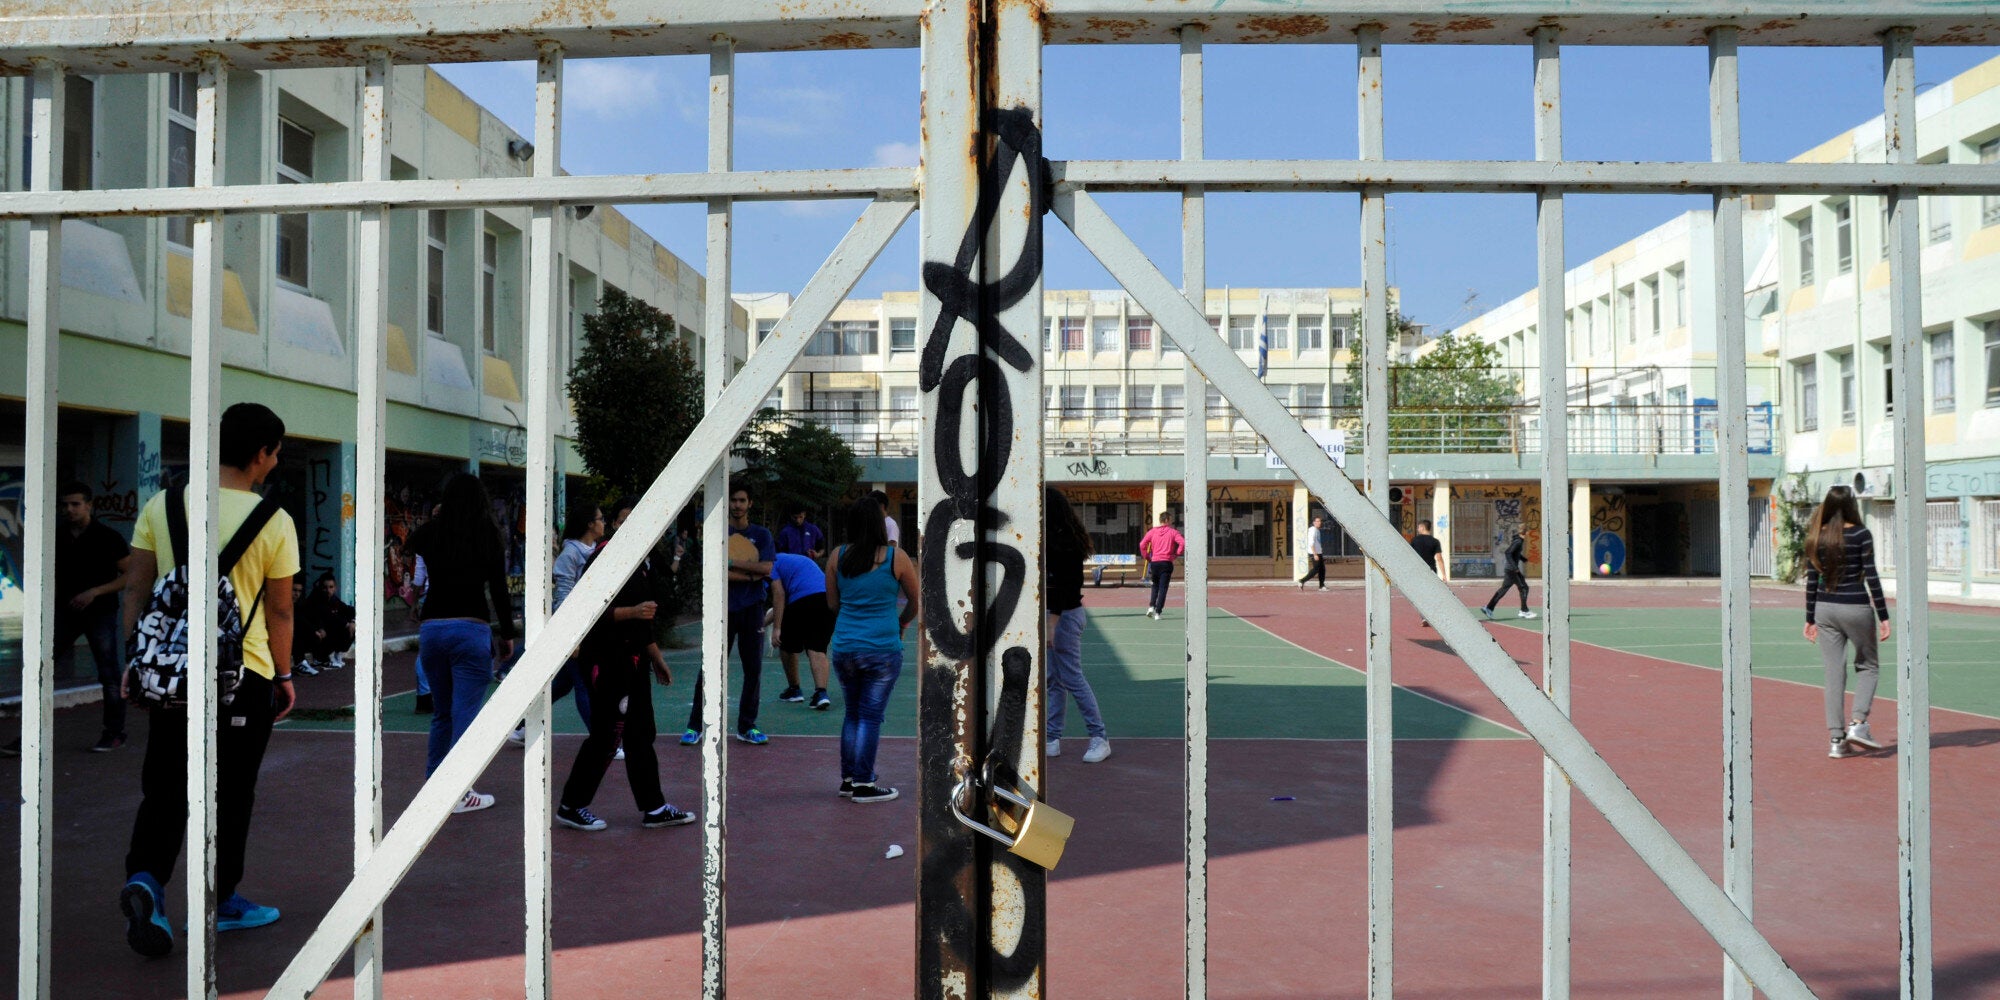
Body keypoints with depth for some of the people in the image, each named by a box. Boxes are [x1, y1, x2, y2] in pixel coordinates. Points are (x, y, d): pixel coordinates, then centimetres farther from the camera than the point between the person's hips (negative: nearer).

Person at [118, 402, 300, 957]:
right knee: (229, 794, 10)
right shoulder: (274, 521, -10)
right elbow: (279, 610, -4)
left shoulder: (162, 505, 0)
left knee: (164, 787, 14)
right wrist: (284, 674, 8)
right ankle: (221, 900, 20)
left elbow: (136, 589, 3)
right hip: (243, 674, -3)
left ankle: (145, 879, -6)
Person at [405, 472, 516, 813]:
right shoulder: (487, 535, -4)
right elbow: (499, 590, -4)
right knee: (465, 714, -1)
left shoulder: (430, 533, 6)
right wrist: (507, 634, 5)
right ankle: (459, 793, 0)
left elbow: (412, 542, 32)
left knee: (442, 712, 19)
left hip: (431, 628, 4)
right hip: (471, 629, -4)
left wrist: (436, 518, 37)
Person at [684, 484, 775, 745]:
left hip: (752, 609, 1)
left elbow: (767, 568, -8)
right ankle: (695, 726, 7)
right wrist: (752, 575, -12)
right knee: (710, 669, -1)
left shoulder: (761, 535, 7)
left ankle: (747, 727, 14)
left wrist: (732, 563, -13)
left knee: (753, 669, 4)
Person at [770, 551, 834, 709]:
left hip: (803, 599, -7)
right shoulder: (795, 559, 36)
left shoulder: (772, 562, 11)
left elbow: (779, 594, -3)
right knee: (817, 649, 4)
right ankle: (821, 693, -15)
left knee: (787, 645, 15)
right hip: (828, 598, 7)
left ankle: (794, 690, 28)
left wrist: (776, 628, -3)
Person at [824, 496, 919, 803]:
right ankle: (864, 784, 7)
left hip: (844, 648, 4)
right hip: (883, 649, -3)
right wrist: (901, 622, 23)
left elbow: (832, 603, 11)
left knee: (851, 713, 16)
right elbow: (916, 601, 4)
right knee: (871, 716, 3)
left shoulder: (837, 556, 1)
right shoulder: (896, 557, -7)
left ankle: (848, 779, 23)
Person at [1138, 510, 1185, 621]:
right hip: (1167, 562, -3)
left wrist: (1146, 557, 7)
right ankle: (1158, 613, -6)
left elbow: (1142, 544, -3)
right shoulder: (1173, 532, 0)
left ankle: (1151, 606, 5)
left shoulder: (1152, 532, 6)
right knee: (1163, 588, 0)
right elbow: (1183, 543, -13)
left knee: (1155, 585, 22)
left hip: (1154, 562, 3)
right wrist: (1177, 554, -1)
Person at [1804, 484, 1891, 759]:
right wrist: (1883, 617, -4)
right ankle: (1857, 723, -3)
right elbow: (1871, 577, -9)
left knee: (1834, 672, 7)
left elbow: (1812, 580, 6)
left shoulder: (1816, 537, 4)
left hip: (1824, 608, 4)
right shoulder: (1861, 535, -8)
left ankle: (1836, 739, 5)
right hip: (1855, 607, -4)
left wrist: (1810, 619, 12)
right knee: (1868, 666, 15)